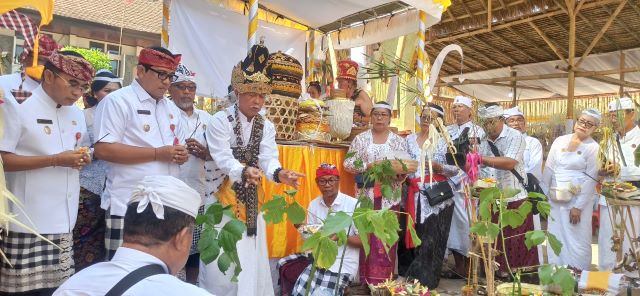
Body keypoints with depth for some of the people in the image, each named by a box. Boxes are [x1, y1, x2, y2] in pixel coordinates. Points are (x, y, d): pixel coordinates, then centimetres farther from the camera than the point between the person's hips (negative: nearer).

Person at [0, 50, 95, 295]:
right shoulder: (20, 108, -8)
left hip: (64, 221, 6)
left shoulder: (77, 114, 13)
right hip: (29, 223, -6)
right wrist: (55, 160, -20)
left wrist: (84, 158, 0)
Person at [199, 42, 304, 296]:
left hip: (251, 198, 5)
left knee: (251, 260, 11)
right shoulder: (220, 121, -11)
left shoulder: (267, 127, 4)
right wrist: (244, 171, -41)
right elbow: (223, 159, -22)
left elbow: (268, 158, -9)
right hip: (224, 195, -4)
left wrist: (279, 173, -32)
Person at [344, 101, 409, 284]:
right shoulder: (360, 139, 6)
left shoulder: (399, 141, 8)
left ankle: (383, 281, 11)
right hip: (367, 195, 0)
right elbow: (347, 163, 1)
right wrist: (368, 166, -13)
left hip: (389, 197, 1)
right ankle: (365, 280, 9)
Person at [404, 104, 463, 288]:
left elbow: (457, 169, -5)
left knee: (433, 238, -1)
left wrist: (438, 166, -17)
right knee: (417, 237, 7)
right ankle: (415, 279, 22)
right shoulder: (410, 139, 12)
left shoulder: (445, 141, 0)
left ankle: (428, 282, 12)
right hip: (416, 195, 4)